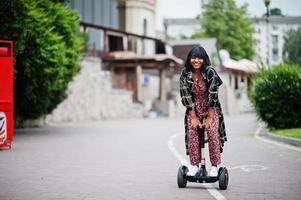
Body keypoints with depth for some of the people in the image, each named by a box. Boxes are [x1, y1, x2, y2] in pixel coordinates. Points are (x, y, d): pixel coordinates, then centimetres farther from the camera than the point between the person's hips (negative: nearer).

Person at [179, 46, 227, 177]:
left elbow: (213, 96, -19)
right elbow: (186, 96, -11)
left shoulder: (210, 72, -19)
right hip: (193, 109, 2)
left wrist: (209, 117, -19)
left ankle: (214, 166, -3)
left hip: (211, 108, -2)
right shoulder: (185, 74, -12)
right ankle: (194, 166, 2)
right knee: (192, 135, -8)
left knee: (213, 134, -12)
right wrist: (193, 117, -13)